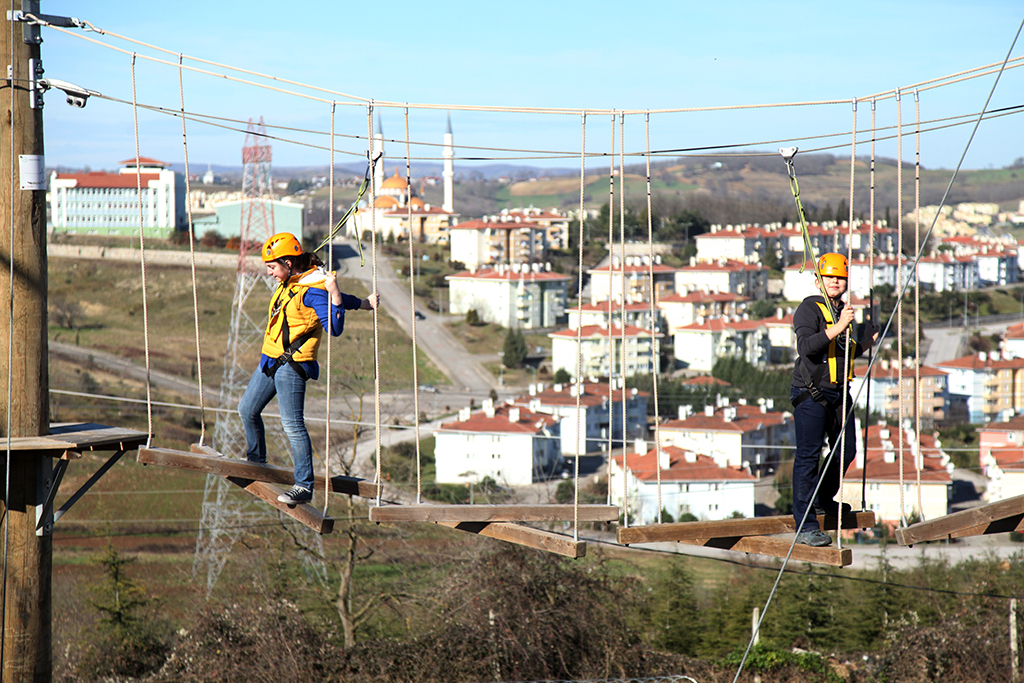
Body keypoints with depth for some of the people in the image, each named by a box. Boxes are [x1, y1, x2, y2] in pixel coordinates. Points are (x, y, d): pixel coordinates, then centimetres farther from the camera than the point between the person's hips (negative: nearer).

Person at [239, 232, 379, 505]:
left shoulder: (312, 290, -17)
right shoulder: (290, 283, 10)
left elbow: (335, 328, -24)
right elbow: (332, 298, 25)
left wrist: (334, 293, -32)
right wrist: (364, 304, 26)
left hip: (292, 365, -10)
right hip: (271, 360, 10)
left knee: (292, 425, -14)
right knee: (247, 410, 19)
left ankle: (304, 486, -12)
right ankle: (256, 461, 41)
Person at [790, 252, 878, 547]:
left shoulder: (844, 312, 15)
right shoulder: (809, 308, -9)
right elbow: (805, 347, -26)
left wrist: (869, 341, 15)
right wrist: (838, 328, -33)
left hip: (838, 393, 8)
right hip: (811, 393, -8)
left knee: (845, 451, 16)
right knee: (808, 456, -9)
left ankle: (823, 500, 40)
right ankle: (805, 525, -10)